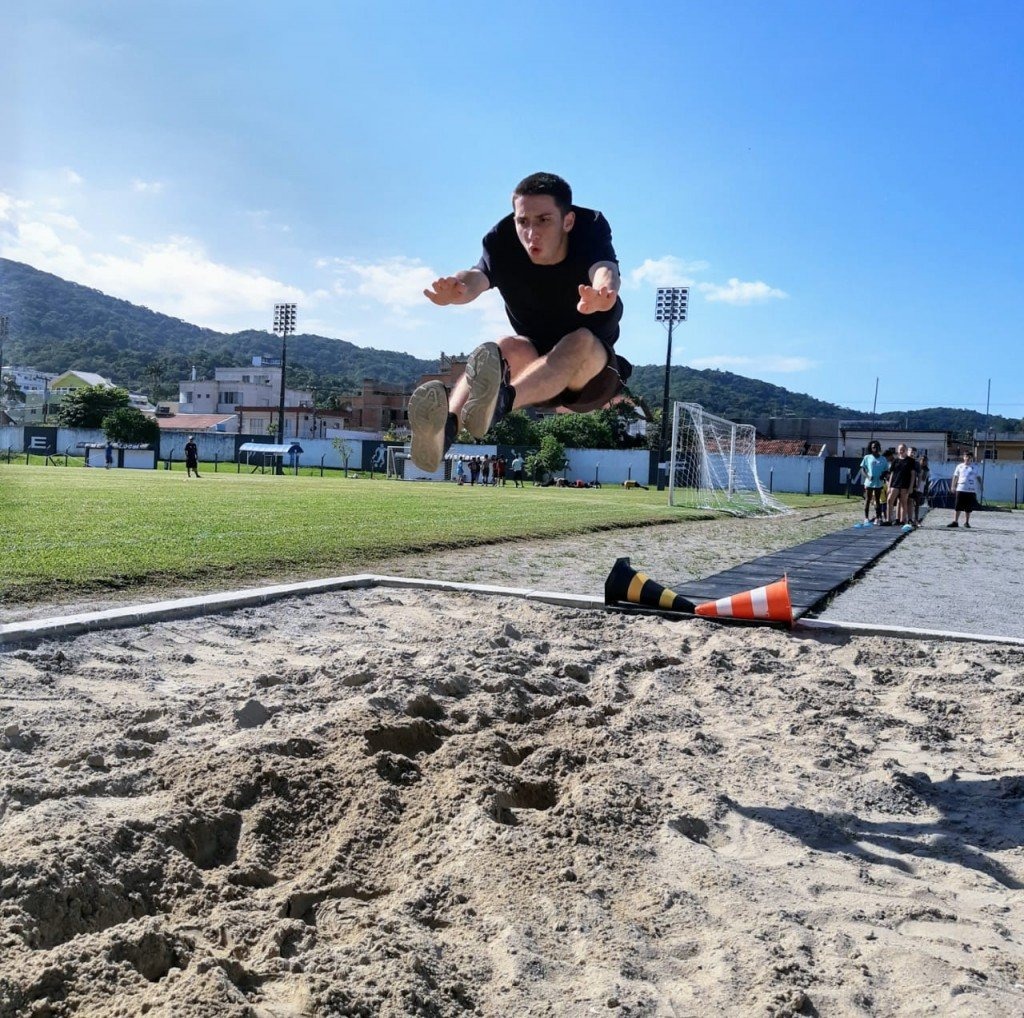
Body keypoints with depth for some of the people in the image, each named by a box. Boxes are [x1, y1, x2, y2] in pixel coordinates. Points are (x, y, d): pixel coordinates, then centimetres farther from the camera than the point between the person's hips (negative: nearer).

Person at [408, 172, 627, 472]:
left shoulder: (591, 231, -17)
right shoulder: (502, 243, -13)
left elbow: (605, 270, -40)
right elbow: (477, 276, -35)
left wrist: (603, 292, -66)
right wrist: (459, 288, -60)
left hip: (593, 370, -1)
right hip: (532, 364, 1)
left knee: (581, 342, -34)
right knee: (509, 347, -32)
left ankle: (500, 403, -64)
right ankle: (446, 427, -61)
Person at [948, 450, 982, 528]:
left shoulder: (975, 467, 6)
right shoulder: (959, 466, 8)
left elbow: (978, 477, 9)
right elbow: (955, 477, 11)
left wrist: (980, 485, -2)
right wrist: (953, 486, 3)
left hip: (971, 490, 0)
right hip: (960, 489, 0)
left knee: (968, 508, 4)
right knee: (957, 506, -2)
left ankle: (966, 522, 15)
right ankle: (955, 522, 1)